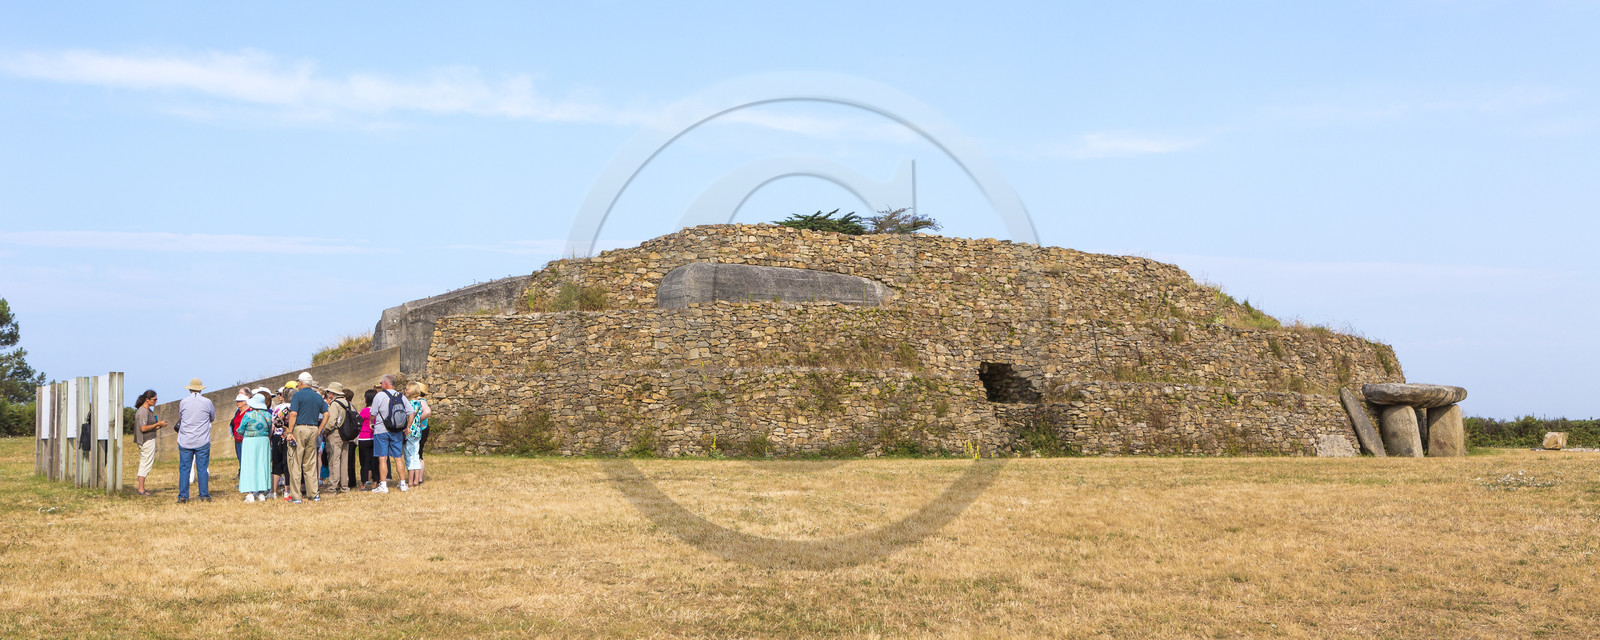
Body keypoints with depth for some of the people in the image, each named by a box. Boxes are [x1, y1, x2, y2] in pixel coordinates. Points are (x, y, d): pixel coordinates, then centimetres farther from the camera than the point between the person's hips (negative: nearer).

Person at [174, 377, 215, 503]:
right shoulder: (207, 402, -3)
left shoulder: (183, 402, -1)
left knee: (184, 469, 5)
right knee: (202, 469, 4)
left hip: (185, 441, 1)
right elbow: (212, 418, 12)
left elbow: (180, 418, 14)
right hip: (202, 441, -1)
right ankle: (204, 495, 4)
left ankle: (182, 496, 3)